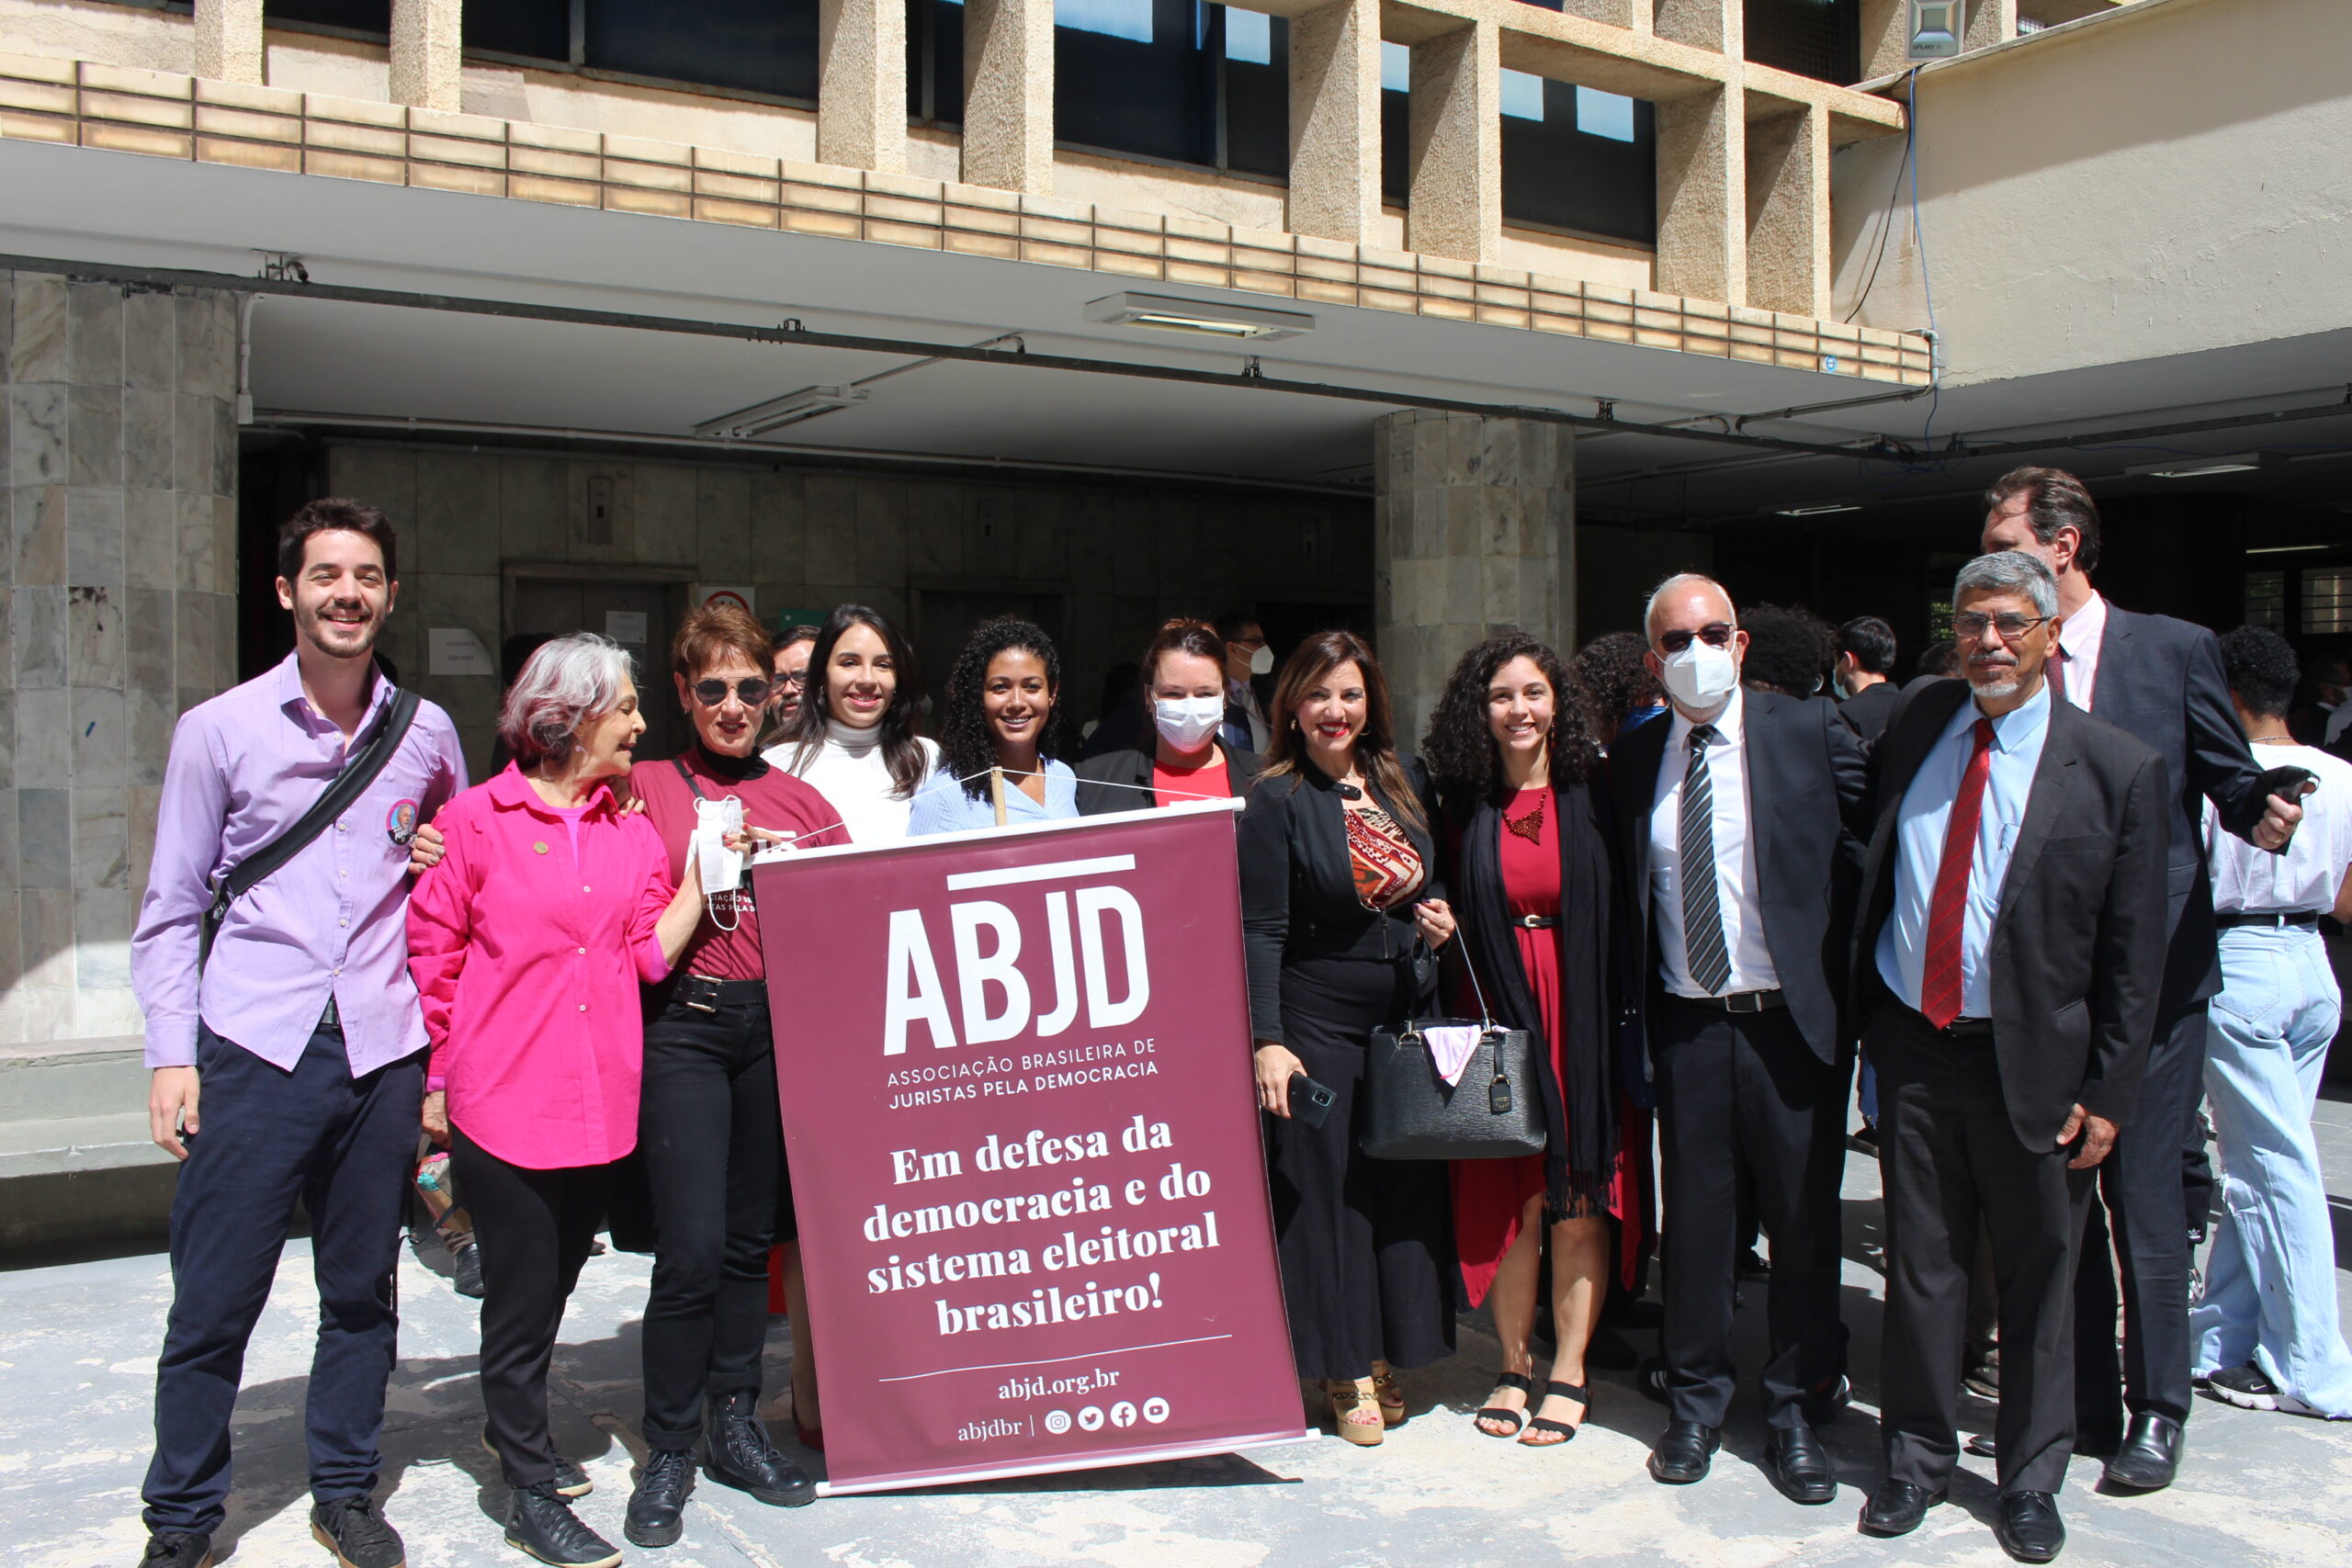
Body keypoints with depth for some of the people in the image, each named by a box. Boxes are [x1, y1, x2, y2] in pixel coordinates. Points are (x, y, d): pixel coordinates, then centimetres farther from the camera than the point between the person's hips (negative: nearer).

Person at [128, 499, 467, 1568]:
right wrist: (172, 1052, -2)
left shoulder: (427, 734, 8)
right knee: (214, 1300, 1)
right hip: (253, 1044, -2)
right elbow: (172, 906, 5)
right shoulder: (218, 730, 2)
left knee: (362, 1288, 11)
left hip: (383, 1048, 2)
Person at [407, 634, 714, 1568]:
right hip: (503, 1101, -5)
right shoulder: (476, 820, -5)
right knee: (522, 1298, 3)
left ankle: (515, 1423, 40)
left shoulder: (629, 828, 9)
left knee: (553, 1285, 17)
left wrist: (705, 871, -7)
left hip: (599, 1099, 5)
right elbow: (433, 956, -1)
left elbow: (650, 953, 2)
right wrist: (435, 1079, -1)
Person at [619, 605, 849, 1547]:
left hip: (779, 1025, 3)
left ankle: (735, 1426, 25)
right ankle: (668, 1453, 10)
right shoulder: (645, 788, 3)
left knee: (752, 1238, 11)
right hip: (686, 1022, -3)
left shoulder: (801, 801, 11)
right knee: (692, 1247, -6)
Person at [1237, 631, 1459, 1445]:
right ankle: (1344, 1371, 14)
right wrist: (1267, 1041, -18)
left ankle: (1387, 1357, 23)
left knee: (1406, 1185, 9)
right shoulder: (1277, 800, -8)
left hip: (1406, 1015, 5)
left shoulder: (1406, 782, 8)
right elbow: (1261, 931, -12)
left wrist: (1440, 915, -2)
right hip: (1319, 1023, -5)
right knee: (1325, 1188, 1)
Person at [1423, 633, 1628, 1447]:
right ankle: (1514, 1366, 18)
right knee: (1512, 1196, 4)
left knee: (1578, 1197, 3)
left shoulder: (1596, 792, 0)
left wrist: (1620, 1022, -9)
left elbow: (1628, 909, -1)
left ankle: (1569, 1372, 15)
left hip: (1580, 1016, -1)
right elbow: (1450, 911, 13)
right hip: (1498, 1015, 1)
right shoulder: (1462, 805, 4)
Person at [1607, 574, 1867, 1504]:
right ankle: (1696, 1401, 28)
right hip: (1686, 1028, 2)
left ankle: (1797, 1409, 25)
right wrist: (1639, 1007, 2)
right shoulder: (1632, 762, 6)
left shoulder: (1811, 733, -3)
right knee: (1692, 1217, 10)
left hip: (1792, 1019, -2)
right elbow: (1631, 895, 9)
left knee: (1803, 1220, 7)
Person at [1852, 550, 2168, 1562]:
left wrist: (2107, 1092, -6)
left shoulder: (2116, 769, -6)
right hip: (1911, 1050, 2)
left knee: (2036, 1279, 11)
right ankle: (1917, 1457, 29)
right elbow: (1863, 875, 12)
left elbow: (2135, 950, -4)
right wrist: (1860, 1020, 7)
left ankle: (2031, 1478, 29)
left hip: (2032, 1061, -2)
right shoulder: (1911, 730, 4)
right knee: (1919, 1267, 11)